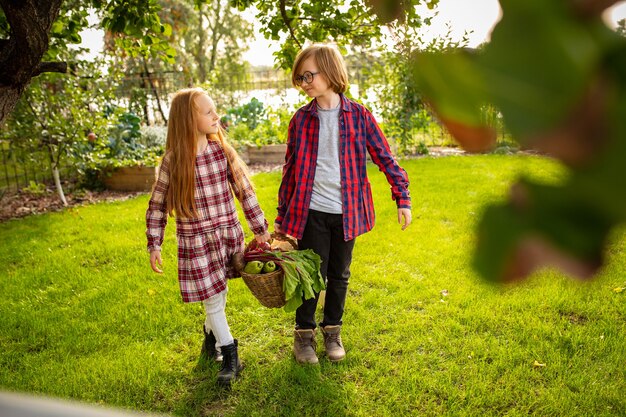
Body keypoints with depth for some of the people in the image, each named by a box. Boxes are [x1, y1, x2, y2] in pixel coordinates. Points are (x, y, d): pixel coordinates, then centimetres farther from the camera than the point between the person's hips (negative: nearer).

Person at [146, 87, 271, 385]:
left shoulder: (222, 150, -4)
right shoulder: (173, 160, -11)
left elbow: (245, 191, 2)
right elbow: (157, 205, -2)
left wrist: (260, 228, 3)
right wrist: (154, 245, -2)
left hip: (229, 232, 3)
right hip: (195, 239, -3)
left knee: (219, 294, 15)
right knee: (213, 298, 3)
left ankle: (211, 335, 43)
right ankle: (230, 356, 19)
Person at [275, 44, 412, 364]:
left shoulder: (358, 115, -2)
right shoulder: (301, 119, 2)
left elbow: (383, 156, 1)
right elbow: (290, 169, 6)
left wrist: (402, 197, -5)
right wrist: (282, 215, 7)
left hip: (346, 212, 0)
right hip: (310, 212, 0)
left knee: (339, 275, 14)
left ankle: (332, 331, 33)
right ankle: (304, 333, 26)